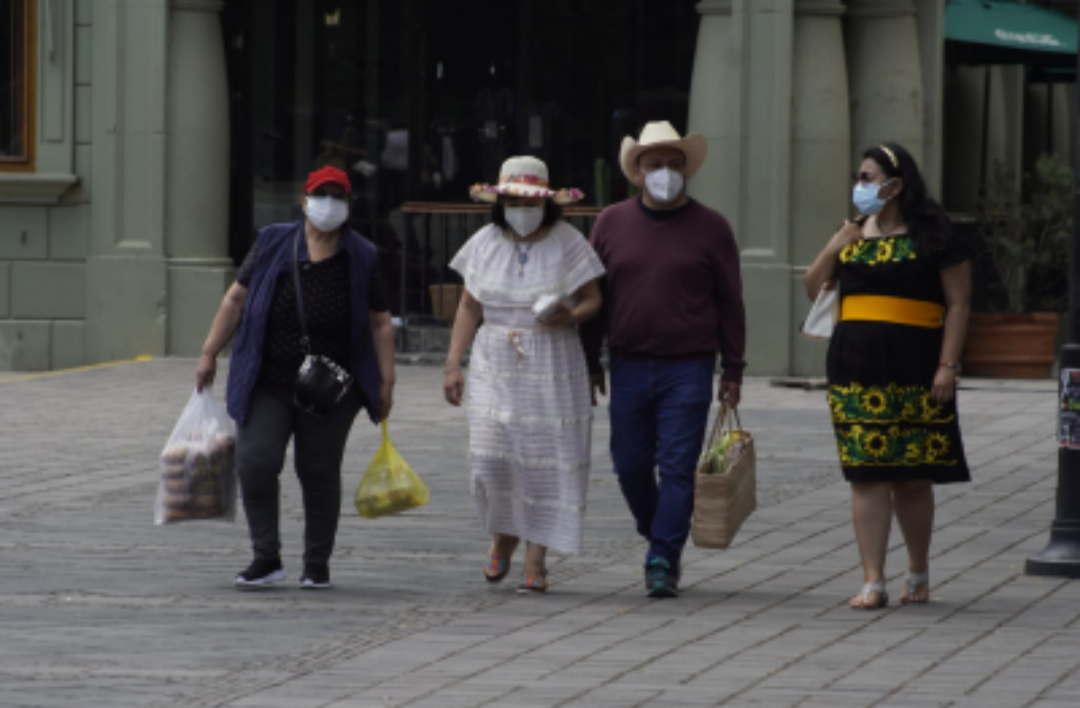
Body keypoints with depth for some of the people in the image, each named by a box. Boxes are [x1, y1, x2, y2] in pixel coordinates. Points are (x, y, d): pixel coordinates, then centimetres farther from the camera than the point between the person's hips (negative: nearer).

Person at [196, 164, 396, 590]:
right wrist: (210, 353, 4)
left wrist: (386, 382, -2)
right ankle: (266, 559, -3)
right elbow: (236, 299, 7)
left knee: (319, 472, 2)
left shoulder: (360, 259, 1)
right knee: (255, 461, -12)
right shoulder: (273, 245, 2)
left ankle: (317, 564, 15)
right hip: (269, 385, 1)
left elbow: (380, 324, 3)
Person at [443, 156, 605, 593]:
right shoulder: (486, 243, 5)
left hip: (552, 366, -2)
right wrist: (453, 365, 4)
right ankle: (503, 535, 18)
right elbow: (469, 307, 10)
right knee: (490, 455, -9)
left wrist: (571, 316, -21)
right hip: (495, 364, 2)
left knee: (544, 460, -4)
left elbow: (593, 299, 2)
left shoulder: (568, 243, -2)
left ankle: (535, 559, 3)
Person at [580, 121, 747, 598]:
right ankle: (658, 537, 29)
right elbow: (593, 297, 11)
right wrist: (590, 363, 8)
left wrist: (733, 371, 1)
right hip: (629, 367, 2)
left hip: (688, 369, -2)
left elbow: (730, 303, 4)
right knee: (630, 464, 6)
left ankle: (663, 561, -3)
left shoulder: (710, 228, 2)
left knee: (677, 468, -6)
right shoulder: (612, 224, 7)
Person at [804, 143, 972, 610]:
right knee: (867, 476, -2)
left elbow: (957, 304, -3)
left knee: (912, 478, 3)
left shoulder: (932, 237, -1)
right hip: (856, 373, 4)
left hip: (913, 374, -4)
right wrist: (832, 251, -2)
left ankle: (919, 571, 23)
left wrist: (948, 366, -12)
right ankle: (872, 583, -3)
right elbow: (813, 289, 16)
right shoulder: (854, 236, 14)